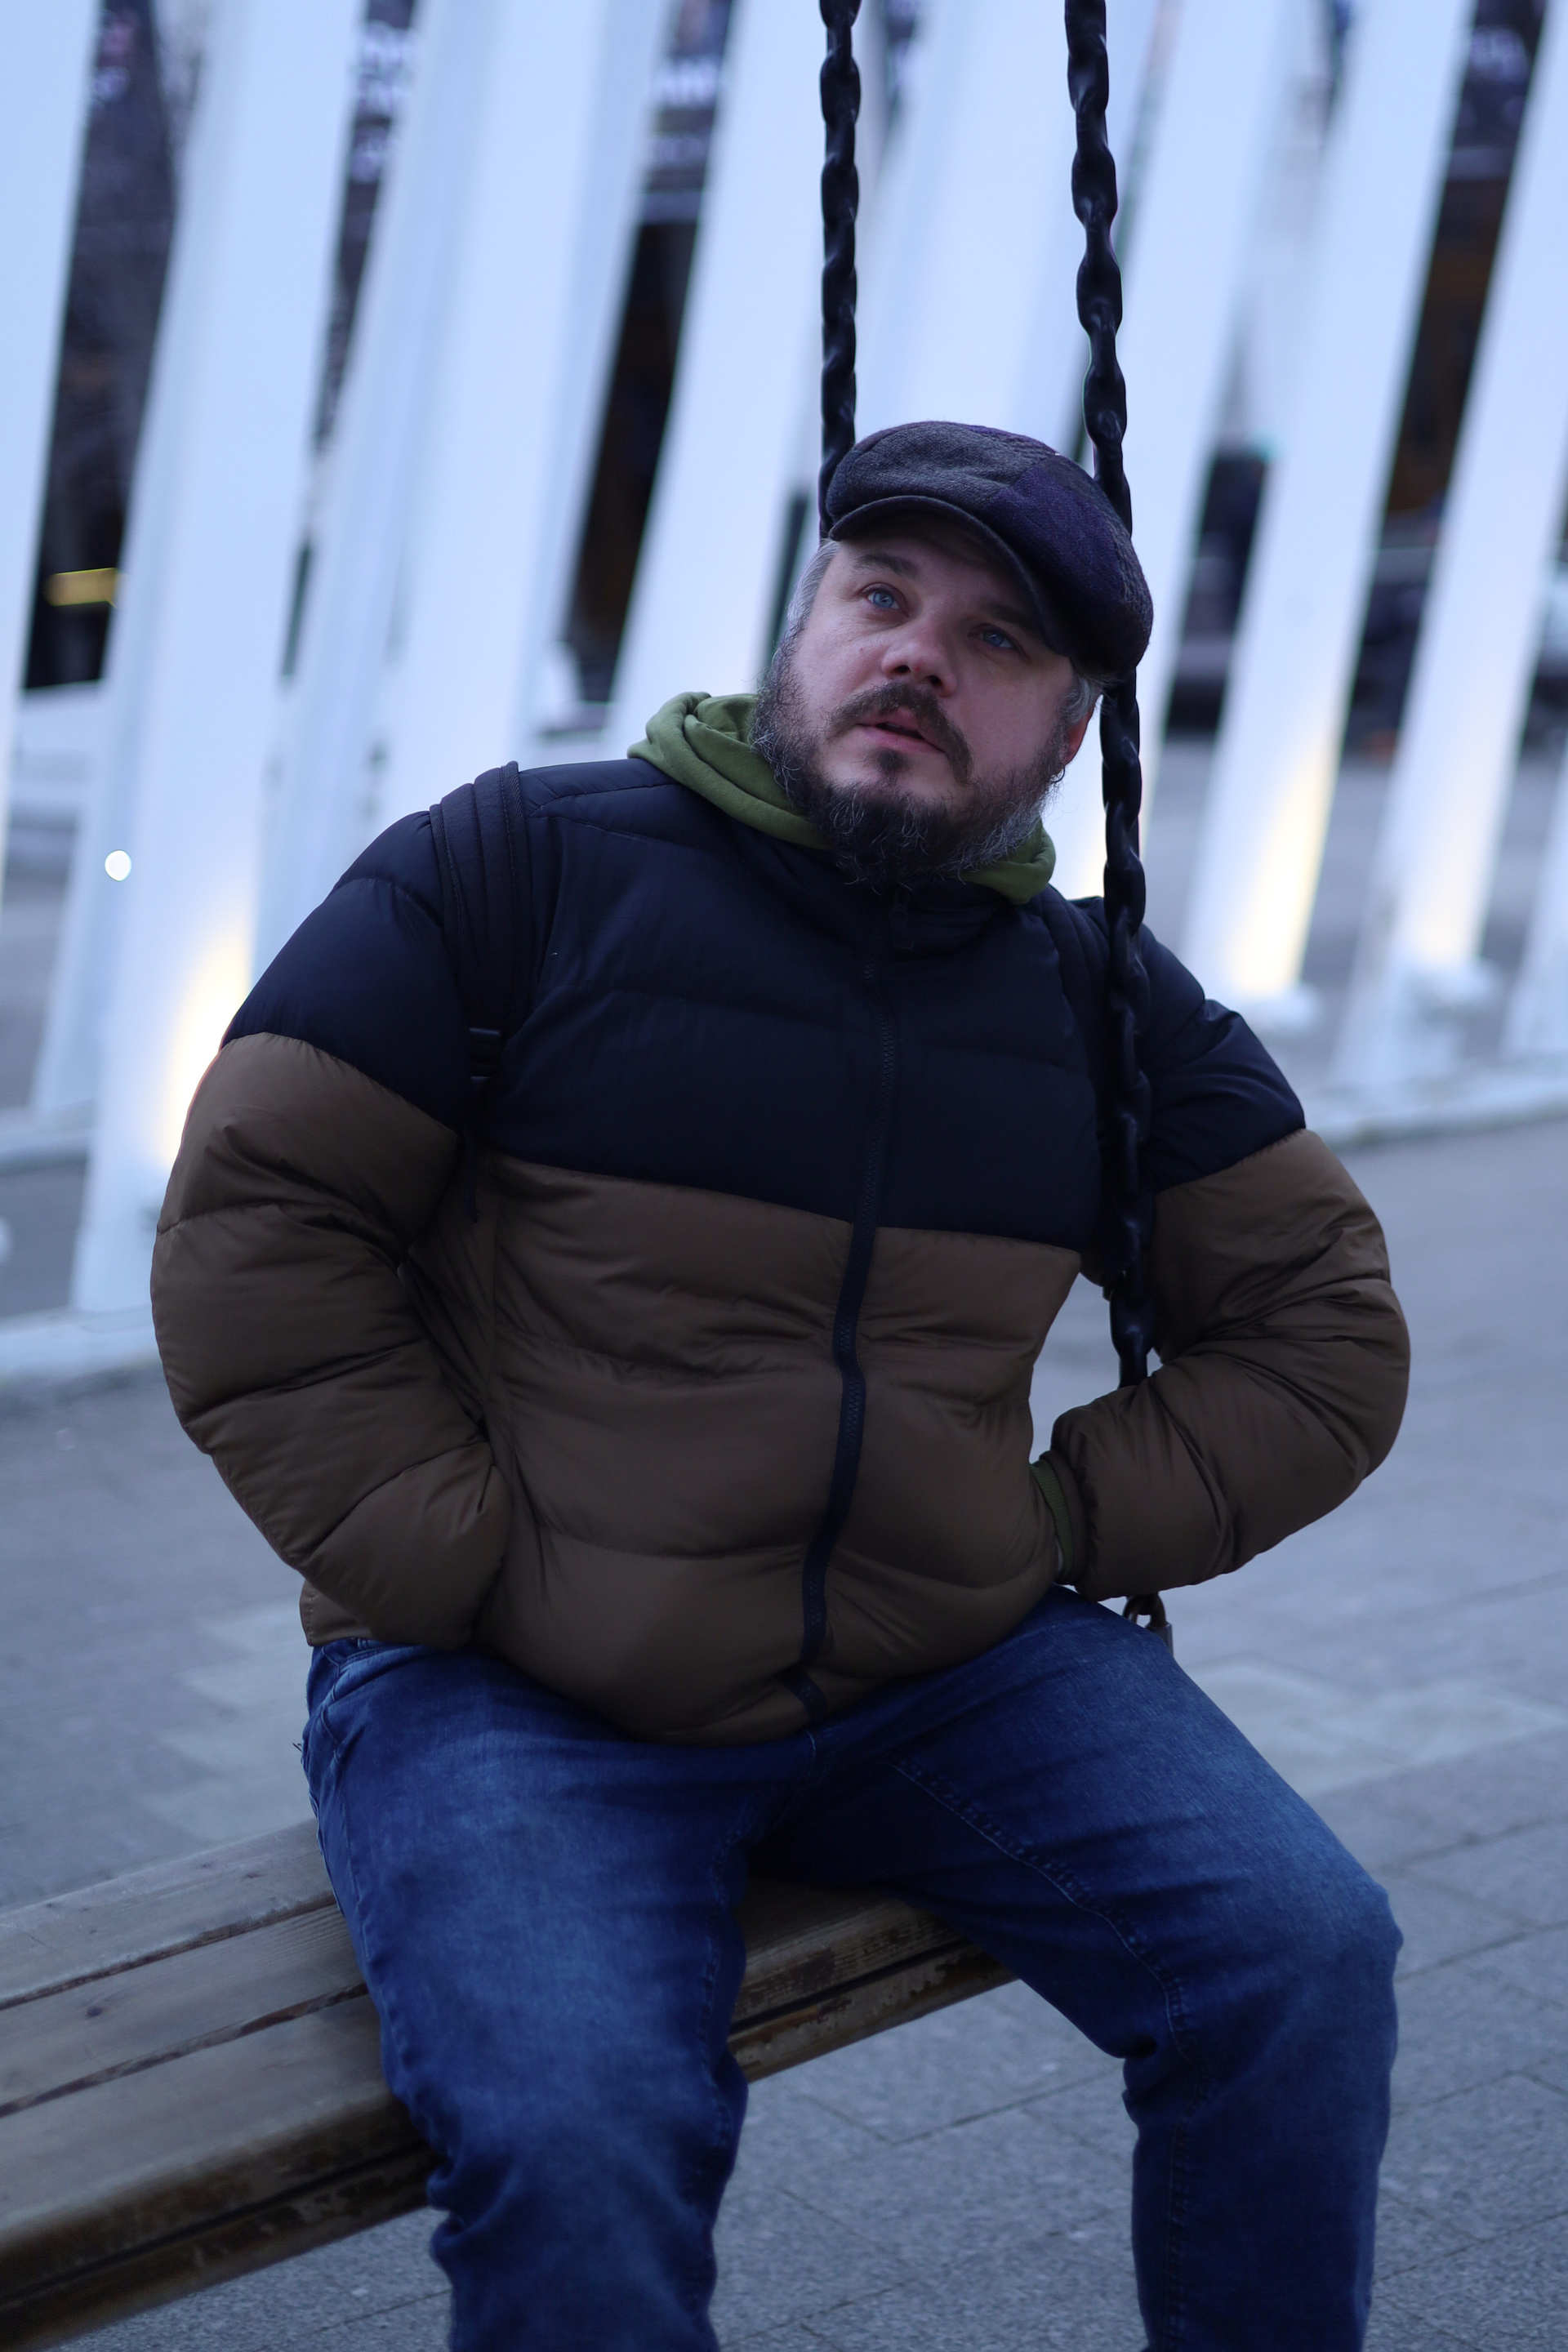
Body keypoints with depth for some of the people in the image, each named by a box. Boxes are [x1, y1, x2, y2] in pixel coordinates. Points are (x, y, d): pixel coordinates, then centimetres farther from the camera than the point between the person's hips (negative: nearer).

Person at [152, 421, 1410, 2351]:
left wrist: (1069, 1524, 2)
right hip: (517, 1694, -4)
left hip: (950, 1679, 4)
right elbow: (253, 1226, -6)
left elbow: (1319, 1324, 15)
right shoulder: (520, 869, -4)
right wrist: (464, 1571, -11)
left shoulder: (1103, 998, 9)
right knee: (579, 2141, -30)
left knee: (1304, 1957, -15)